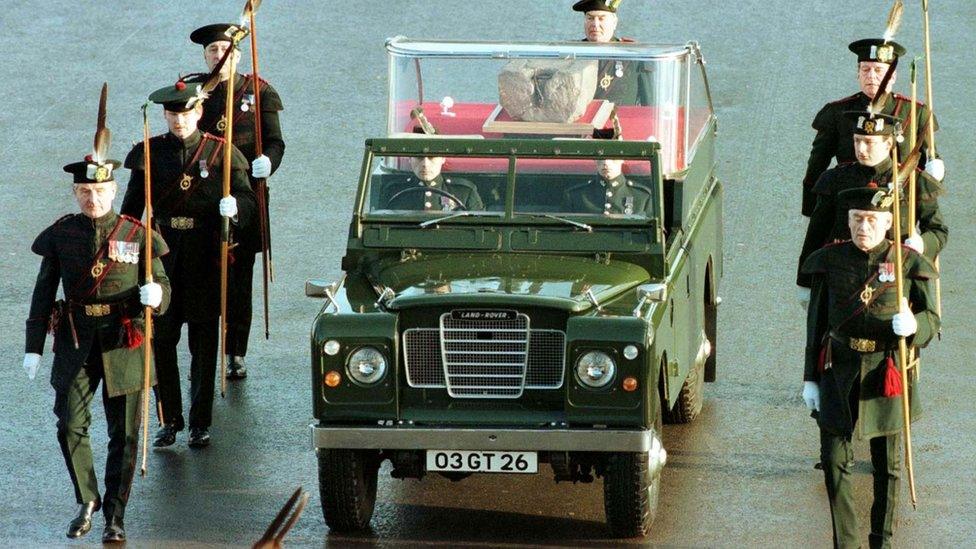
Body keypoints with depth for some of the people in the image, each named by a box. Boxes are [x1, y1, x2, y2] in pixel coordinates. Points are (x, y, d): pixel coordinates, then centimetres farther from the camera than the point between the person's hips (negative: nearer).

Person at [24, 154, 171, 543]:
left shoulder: (137, 235, 0)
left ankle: (115, 515, 15)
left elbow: (162, 291, 1)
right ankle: (87, 502, 15)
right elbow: (43, 294, 8)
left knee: (124, 434, 2)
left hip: (123, 345, -1)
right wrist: (33, 347, 4)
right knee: (70, 426, -7)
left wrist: (154, 295, -24)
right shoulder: (61, 235, 4)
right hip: (75, 345, 1)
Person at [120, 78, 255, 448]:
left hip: (206, 256, -1)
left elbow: (247, 198, -5)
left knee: (204, 343, 4)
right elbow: (132, 207, 5)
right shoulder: (149, 153, 4)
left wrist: (234, 206, -27)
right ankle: (170, 420, 13)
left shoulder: (221, 152, -1)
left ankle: (200, 423, 11)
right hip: (163, 255, 1)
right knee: (161, 339, 2)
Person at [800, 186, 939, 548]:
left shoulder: (909, 264, -5)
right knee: (835, 460, -4)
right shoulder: (830, 261, 0)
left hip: (888, 375, -1)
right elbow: (816, 323, 6)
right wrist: (810, 378, 5)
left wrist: (912, 326, -28)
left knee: (888, 465, 11)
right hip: (840, 375, 1)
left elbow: (932, 323, -4)